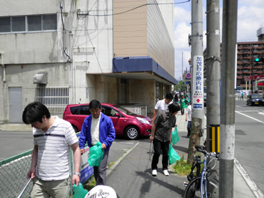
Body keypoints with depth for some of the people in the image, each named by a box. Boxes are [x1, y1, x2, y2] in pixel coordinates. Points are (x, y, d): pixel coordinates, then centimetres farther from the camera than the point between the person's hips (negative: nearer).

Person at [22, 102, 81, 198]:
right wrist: (32, 167, 5)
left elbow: (76, 149, -6)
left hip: (60, 181, -4)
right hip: (39, 180, 5)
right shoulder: (36, 129, 6)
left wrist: (76, 173, -9)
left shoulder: (65, 126, -11)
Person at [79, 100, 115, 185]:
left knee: (101, 169, -8)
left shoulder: (107, 120, -8)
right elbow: (83, 134, 4)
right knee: (95, 168, 16)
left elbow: (112, 134, -4)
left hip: (103, 148, -4)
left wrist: (106, 143, -17)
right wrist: (81, 146, -6)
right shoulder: (87, 120, 1)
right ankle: (97, 187, 33)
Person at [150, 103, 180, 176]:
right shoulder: (161, 114, -18)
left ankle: (165, 169, 22)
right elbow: (154, 124, -13)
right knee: (157, 153, -6)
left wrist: (170, 137, 14)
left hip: (166, 138, 5)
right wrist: (152, 135, -10)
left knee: (166, 154, 5)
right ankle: (154, 168, 11)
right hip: (157, 137, -5)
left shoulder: (173, 117, 0)